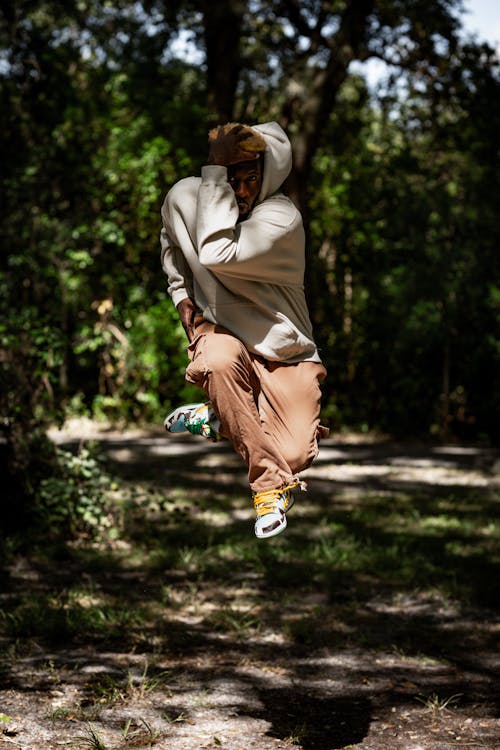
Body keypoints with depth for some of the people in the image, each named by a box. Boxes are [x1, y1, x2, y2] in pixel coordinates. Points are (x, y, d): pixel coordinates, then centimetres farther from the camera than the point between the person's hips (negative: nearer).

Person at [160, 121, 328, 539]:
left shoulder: (283, 218, -23)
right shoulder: (183, 198, -7)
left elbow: (218, 255, -39)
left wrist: (216, 170, -34)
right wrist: (183, 297, 6)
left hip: (285, 350, -2)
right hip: (222, 331, 2)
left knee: (295, 455, -19)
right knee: (219, 362, -38)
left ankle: (221, 418, 13)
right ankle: (271, 485, -23)